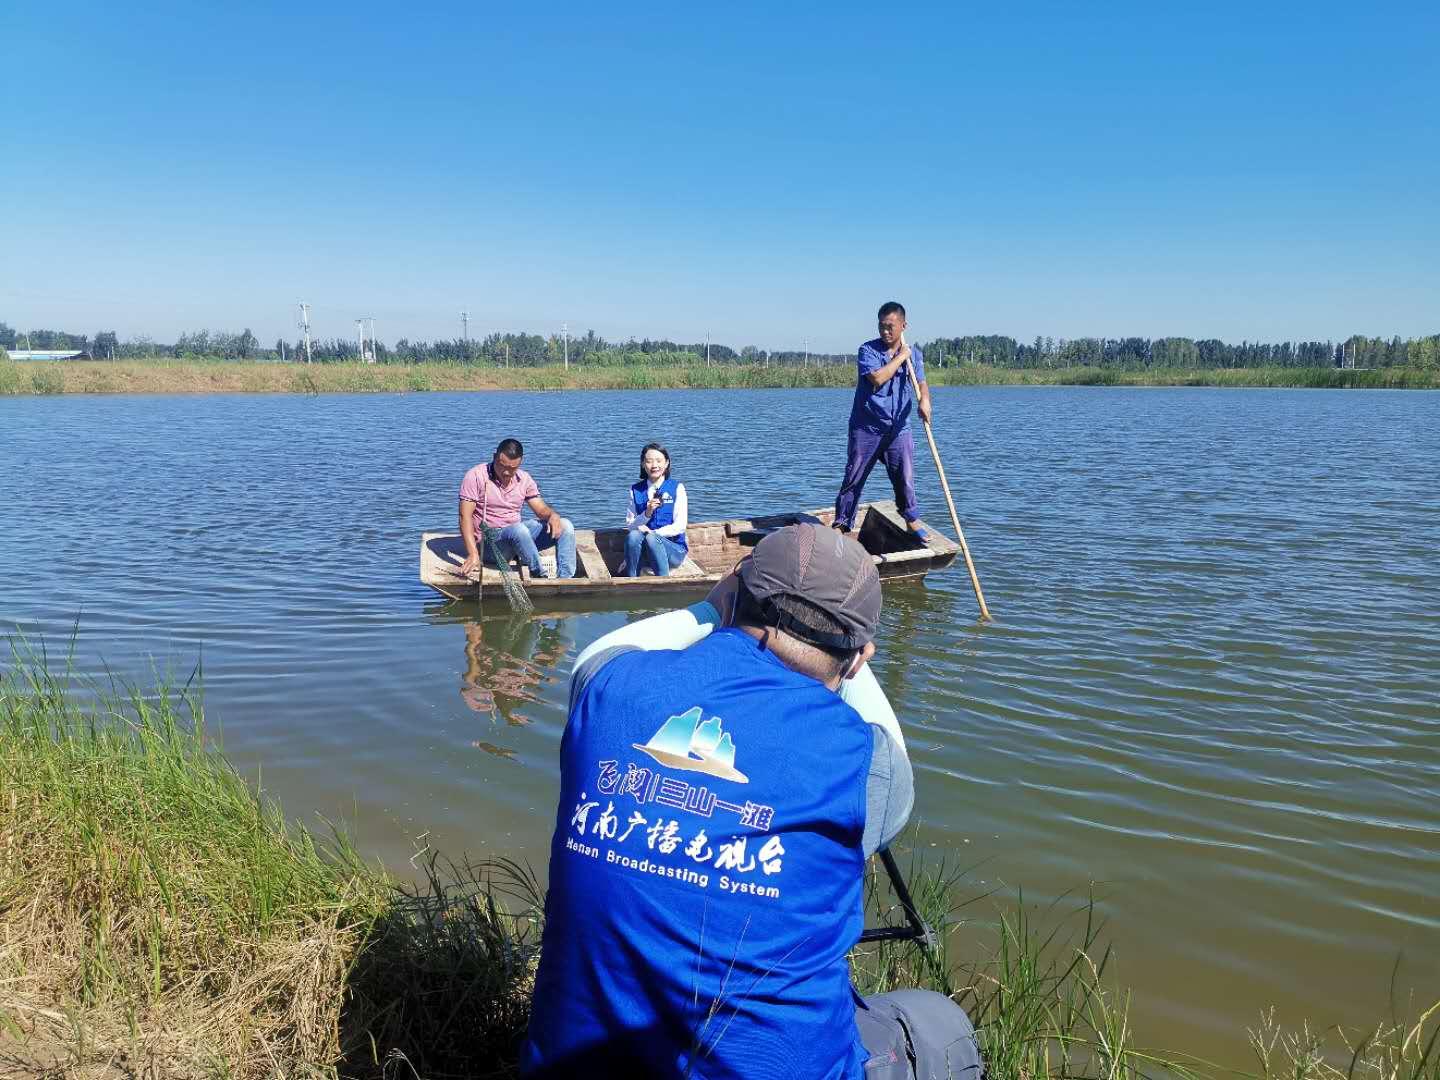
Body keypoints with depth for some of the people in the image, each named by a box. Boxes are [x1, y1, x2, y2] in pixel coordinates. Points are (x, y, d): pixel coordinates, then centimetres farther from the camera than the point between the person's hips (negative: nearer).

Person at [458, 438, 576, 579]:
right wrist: (473, 554, -26)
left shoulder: (524, 479, 7)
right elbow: (465, 516, -14)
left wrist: (552, 515, -19)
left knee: (565, 526, -11)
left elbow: (541, 509, 8)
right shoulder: (476, 476, -8)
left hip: (517, 535, 6)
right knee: (518, 529, -38)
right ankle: (539, 576, -25)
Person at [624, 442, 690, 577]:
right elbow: (630, 525, 2)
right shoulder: (636, 490, 8)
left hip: (674, 549, -2)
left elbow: (680, 526, -8)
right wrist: (647, 513, -16)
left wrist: (652, 533, -18)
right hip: (644, 550, 2)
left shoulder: (677, 488, 0)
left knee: (651, 539, -33)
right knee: (633, 535, -30)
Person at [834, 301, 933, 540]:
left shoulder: (914, 353, 6)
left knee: (905, 477, 5)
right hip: (866, 426, -3)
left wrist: (924, 400, -20)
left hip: (898, 428, 3)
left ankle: (911, 519, 24)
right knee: (854, 477, 2)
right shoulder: (868, 350, -8)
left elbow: (921, 382, 2)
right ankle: (842, 524, 11)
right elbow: (877, 378, -22)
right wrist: (901, 357, -14)